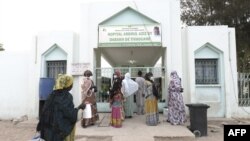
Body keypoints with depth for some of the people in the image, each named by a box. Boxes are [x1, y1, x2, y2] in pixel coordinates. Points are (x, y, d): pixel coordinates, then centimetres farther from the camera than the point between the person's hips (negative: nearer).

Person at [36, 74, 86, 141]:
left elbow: (45, 111, 4)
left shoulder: (53, 94, 1)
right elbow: (70, 114, -21)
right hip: (64, 128, -6)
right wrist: (79, 107, -7)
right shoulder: (67, 96, -17)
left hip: (51, 127, 7)